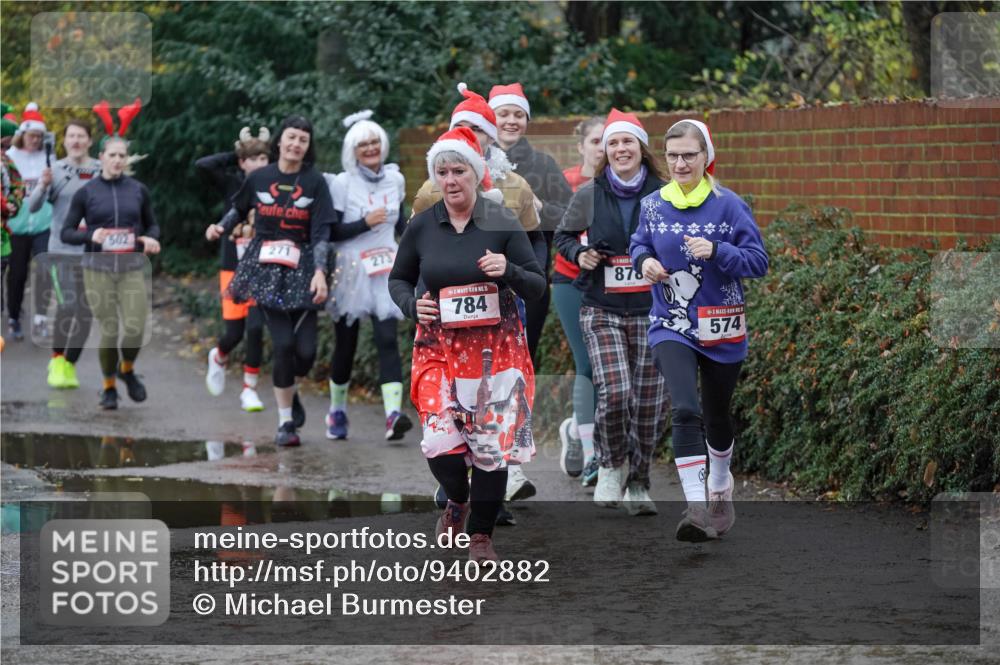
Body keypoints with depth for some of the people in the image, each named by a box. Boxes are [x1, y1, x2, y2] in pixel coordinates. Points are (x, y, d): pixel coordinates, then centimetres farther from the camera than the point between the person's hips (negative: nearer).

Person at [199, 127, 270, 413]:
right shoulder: (232, 184, -2)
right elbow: (203, 165, -15)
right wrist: (234, 155, -8)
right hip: (234, 268, 0)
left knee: (256, 327, -9)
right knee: (234, 332, 0)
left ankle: (249, 389, 6)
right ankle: (218, 358, 37)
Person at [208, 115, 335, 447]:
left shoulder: (314, 182, 0)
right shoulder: (259, 178, 3)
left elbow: (321, 233, -4)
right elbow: (239, 209, 20)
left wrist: (320, 271, -16)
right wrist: (221, 228, 1)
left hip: (301, 269, 0)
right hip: (266, 267, 0)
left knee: (306, 349, -6)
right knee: (283, 343, -10)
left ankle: (290, 390, 30)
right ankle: (285, 422, 4)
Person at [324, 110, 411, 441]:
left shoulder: (394, 179, 5)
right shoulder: (342, 184, -8)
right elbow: (331, 233, -11)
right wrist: (365, 223, -21)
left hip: (385, 273, 2)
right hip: (351, 273, -2)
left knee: (387, 339, -13)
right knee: (345, 344, 9)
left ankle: (393, 414, -25)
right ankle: (337, 411, 29)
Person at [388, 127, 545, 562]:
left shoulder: (502, 224, -3)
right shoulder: (421, 227, 2)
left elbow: (537, 287, 1)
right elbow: (398, 279, 17)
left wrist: (509, 272, -20)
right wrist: (412, 305, -4)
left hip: (496, 347, -1)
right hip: (439, 347, 1)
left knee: (493, 441, -2)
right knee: (439, 441, -11)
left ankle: (481, 534, 16)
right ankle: (457, 500, 23)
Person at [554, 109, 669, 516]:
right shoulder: (589, 196, 4)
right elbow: (563, 236, 18)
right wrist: (579, 254, -3)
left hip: (651, 312, 1)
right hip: (602, 311, 0)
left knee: (649, 402, 1)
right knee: (615, 392, -18)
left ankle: (637, 485, 19)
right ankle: (611, 465, 8)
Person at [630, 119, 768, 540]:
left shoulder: (728, 205, -9)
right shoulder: (653, 204, 0)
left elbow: (758, 262, -8)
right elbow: (639, 244, 16)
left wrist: (716, 251, -23)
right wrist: (644, 260, -7)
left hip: (721, 330, 0)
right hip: (670, 327, 0)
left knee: (716, 415, 17)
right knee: (685, 411, -20)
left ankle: (720, 487, 45)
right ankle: (695, 507, -24)